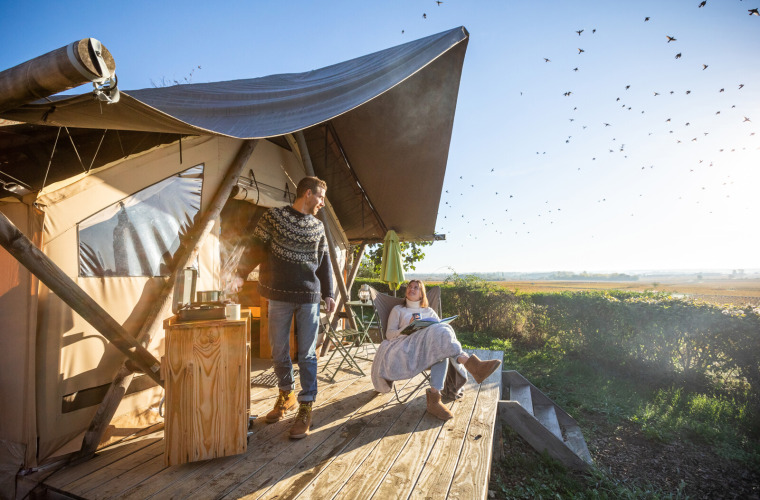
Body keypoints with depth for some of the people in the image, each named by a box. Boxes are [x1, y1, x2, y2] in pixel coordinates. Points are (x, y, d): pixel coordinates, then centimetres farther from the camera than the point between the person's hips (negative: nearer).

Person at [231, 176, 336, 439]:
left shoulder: (317, 226, 12)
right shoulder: (274, 216, 2)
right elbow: (254, 247, 1)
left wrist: (328, 294, 11)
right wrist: (240, 274, -12)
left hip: (309, 298, 2)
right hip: (280, 296, -1)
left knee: (307, 354, 3)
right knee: (279, 351, 10)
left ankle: (306, 407, 15)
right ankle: (286, 395, 32)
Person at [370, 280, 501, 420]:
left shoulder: (429, 311, 31)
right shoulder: (398, 310, 25)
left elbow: (443, 326, 19)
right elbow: (389, 334, 11)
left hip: (431, 347, 3)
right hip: (405, 348, -3)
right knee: (441, 332, -32)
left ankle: (434, 397, -43)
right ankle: (471, 363, -45)